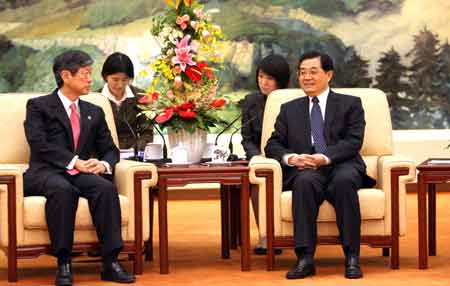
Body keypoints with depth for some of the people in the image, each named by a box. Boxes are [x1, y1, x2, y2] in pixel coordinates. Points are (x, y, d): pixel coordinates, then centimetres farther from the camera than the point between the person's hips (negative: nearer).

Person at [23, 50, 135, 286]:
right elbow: (39, 144, -10)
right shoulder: (38, 106, 7)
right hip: (45, 173, -4)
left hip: (81, 175, 4)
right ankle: (63, 264, -34)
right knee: (63, 189, -39)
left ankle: (110, 262, -32)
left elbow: (110, 149, 19)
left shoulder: (94, 113, 23)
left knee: (106, 187, -30)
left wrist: (104, 164, -7)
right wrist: (75, 162, -22)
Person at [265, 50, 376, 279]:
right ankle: (305, 258, -40)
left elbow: (353, 142, 1)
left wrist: (325, 157, -17)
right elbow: (273, 145, 14)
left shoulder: (350, 104, 16)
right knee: (305, 181, -35)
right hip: (304, 170, 1)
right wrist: (290, 157, -10)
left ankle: (351, 257, -34)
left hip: (341, 166, -1)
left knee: (344, 181, -37)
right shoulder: (289, 109, 24)